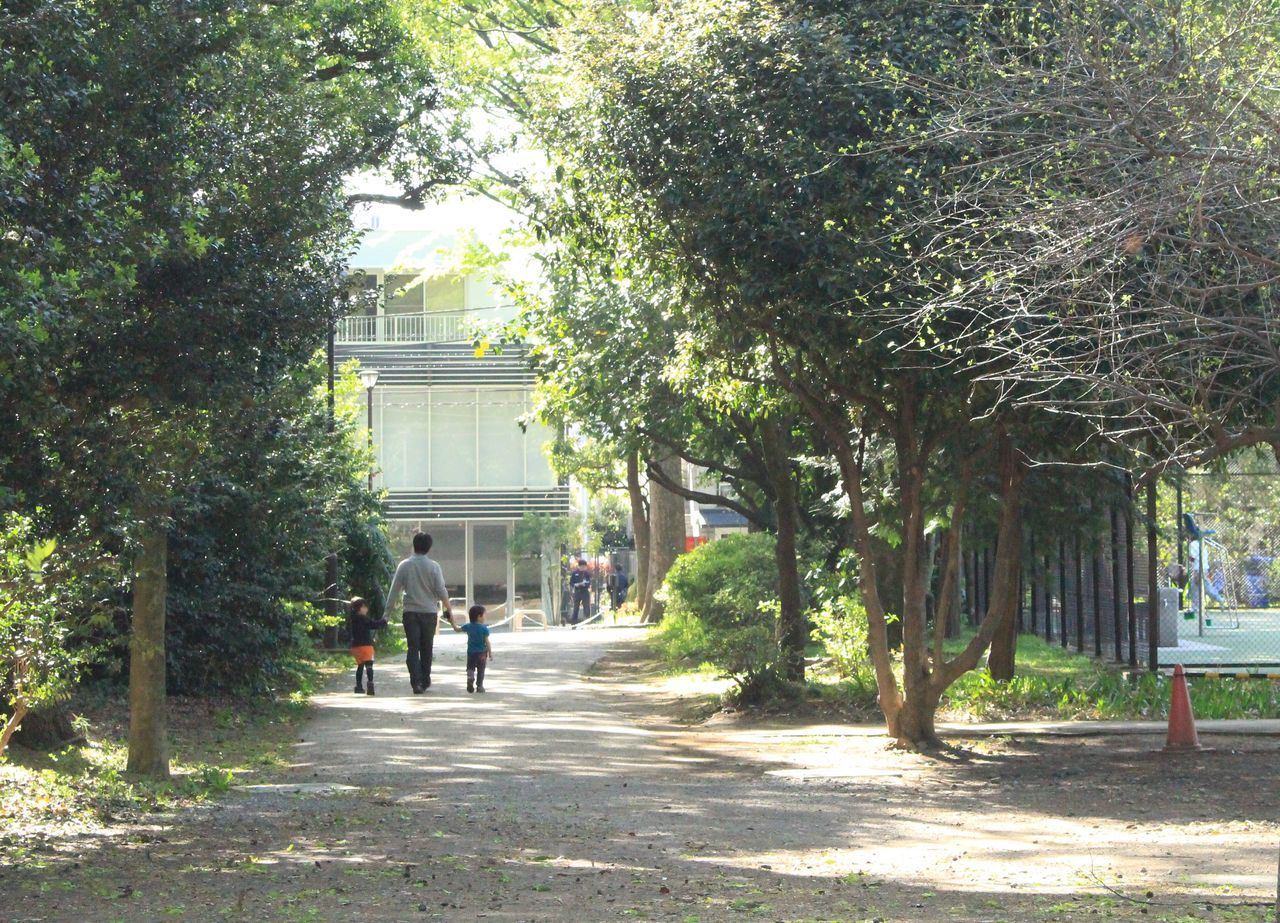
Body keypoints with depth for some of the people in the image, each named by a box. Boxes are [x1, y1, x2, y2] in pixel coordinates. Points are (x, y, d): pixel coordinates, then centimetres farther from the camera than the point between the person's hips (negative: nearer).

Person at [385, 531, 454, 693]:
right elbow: (441, 590, -6)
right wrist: (448, 610, 4)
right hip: (429, 612, 0)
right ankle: (425, 681, 21)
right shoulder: (433, 566, -5)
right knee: (427, 648, 14)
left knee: (413, 648, -1)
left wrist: (389, 609, 7)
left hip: (410, 612, 0)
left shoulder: (404, 565, -2)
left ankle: (416, 682, -16)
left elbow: (395, 589, 0)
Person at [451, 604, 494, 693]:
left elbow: (457, 629, 12)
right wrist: (490, 653, -5)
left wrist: (452, 622, 28)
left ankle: (470, 676, -21)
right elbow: (487, 642, -12)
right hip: (482, 653, -2)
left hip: (471, 652, 2)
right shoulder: (484, 628, -12)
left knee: (470, 668, 9)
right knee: (480, 671, 9)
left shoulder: (468, 627, -1)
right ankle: (479, 686, 10)